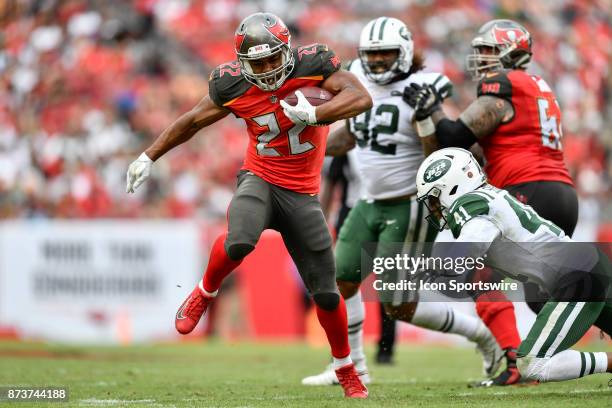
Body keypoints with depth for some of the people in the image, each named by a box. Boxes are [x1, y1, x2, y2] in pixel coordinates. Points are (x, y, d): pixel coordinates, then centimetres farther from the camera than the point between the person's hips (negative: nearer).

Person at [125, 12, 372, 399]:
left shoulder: (312, 65, -14)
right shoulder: (233, 85, -9)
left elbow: (361, 98, -23)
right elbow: (193, 121, 7)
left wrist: (312, 114, -37)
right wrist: (149, 156, 12)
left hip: (302, 193, 0)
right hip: (260, 179, 0)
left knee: (326, 291, 3)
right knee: (239, 241, -36)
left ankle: (346, 369, 27)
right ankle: (204, 294, -4)